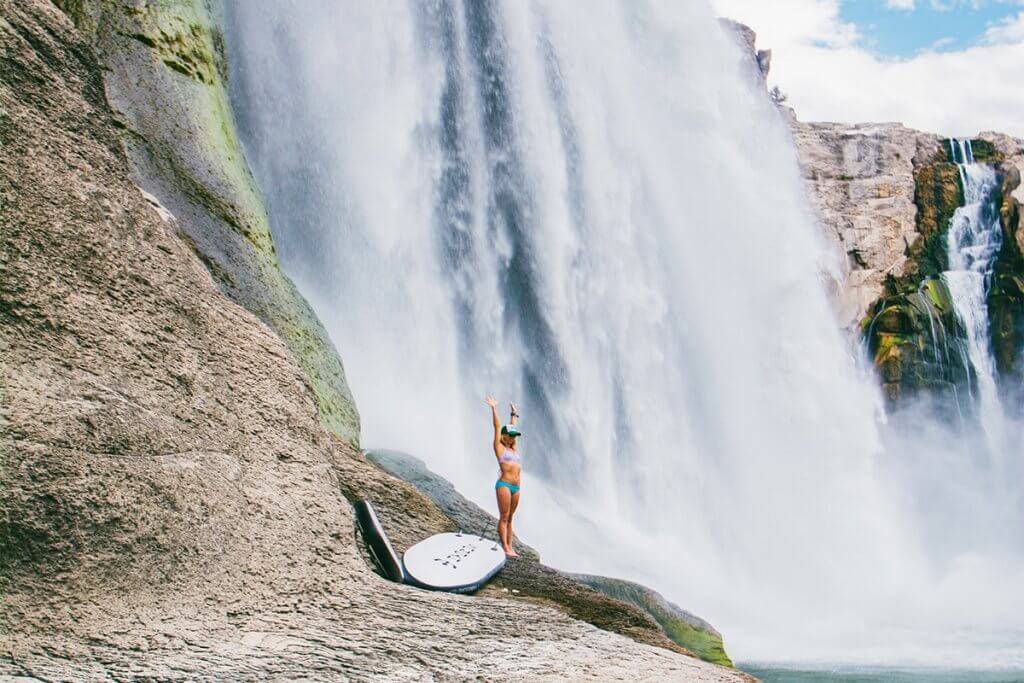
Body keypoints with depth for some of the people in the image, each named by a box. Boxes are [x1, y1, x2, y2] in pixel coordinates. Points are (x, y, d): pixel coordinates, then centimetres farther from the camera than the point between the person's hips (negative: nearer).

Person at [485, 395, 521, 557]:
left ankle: (510, 547, 7)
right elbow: (497, 427, 2)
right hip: (504, 484, -7)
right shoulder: (499, 447, 3)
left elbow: (512, 428, 30)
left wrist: (514, 414, 38)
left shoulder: (512, 448, 19)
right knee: (503, 517, -6)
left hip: (515, 487, 7)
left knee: (509, 518, 8)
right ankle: (505, 548, -8)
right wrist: (494, 408, 1)